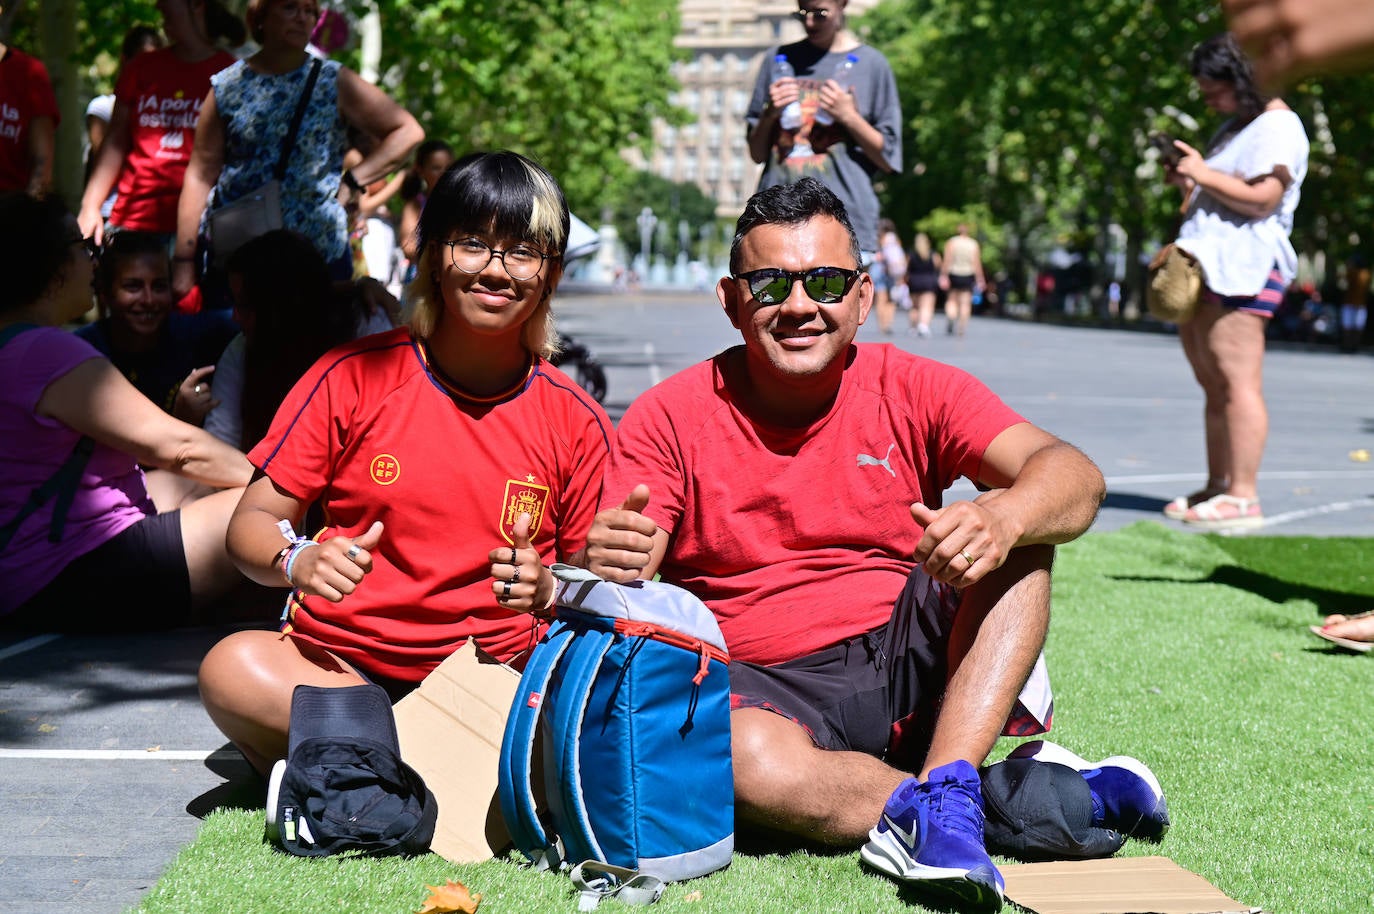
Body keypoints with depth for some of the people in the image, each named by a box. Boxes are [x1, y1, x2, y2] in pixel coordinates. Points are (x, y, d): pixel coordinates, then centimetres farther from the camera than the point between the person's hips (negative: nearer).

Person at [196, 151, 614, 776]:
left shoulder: (575, 421, 4)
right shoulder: (354, 377, 1)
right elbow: (251, 525, 3)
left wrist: (546, 589, -14)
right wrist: (297, 562, -20)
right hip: (339, 664, 0)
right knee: (233, 668, -32)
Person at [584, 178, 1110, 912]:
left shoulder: (911, 391, 1)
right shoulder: (670, 417, 0)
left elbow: (1075, 478, -12)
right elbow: (616, 589, -9)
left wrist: (1002, 518, -36)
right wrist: (605, 568, -35)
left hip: (910, 659, 3)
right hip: (762, 686, -2)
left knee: (1016, 527, -18)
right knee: (751, 763, -36)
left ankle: (945, 795, -30)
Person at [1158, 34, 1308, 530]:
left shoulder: (1278, 126, -7)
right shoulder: (1234, 127, 24)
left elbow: (1263, 197, -18)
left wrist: (1204, 174, -13)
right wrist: (1187, 182, 13)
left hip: (1243, 265, -10)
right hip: (1205, 265, 10)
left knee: (1237, 380, -14)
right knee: (1212, 385, 10)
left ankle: (1243, 497, -16)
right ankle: (1217, 488, 14)